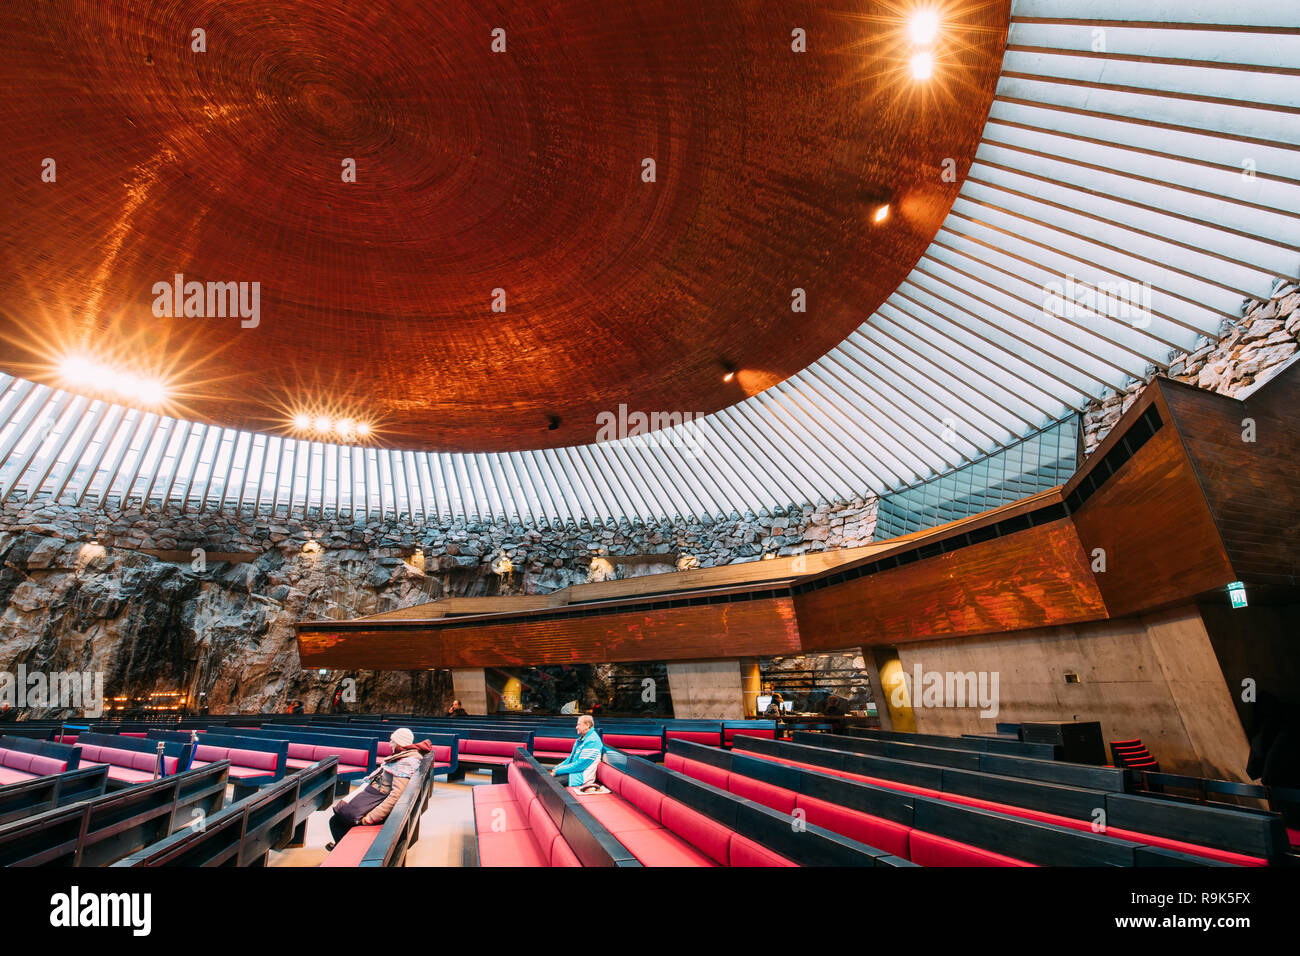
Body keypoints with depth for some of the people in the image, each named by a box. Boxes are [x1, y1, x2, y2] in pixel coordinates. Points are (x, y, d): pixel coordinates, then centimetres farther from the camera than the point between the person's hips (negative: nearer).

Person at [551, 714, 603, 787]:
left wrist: (558, 771, -17)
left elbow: (580, 765, -22)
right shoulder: (582, 738, 13)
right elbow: (571, 758, 19)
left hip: (581, 778, -9)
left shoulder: (592, 741, -18)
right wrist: (556, 768, 5)